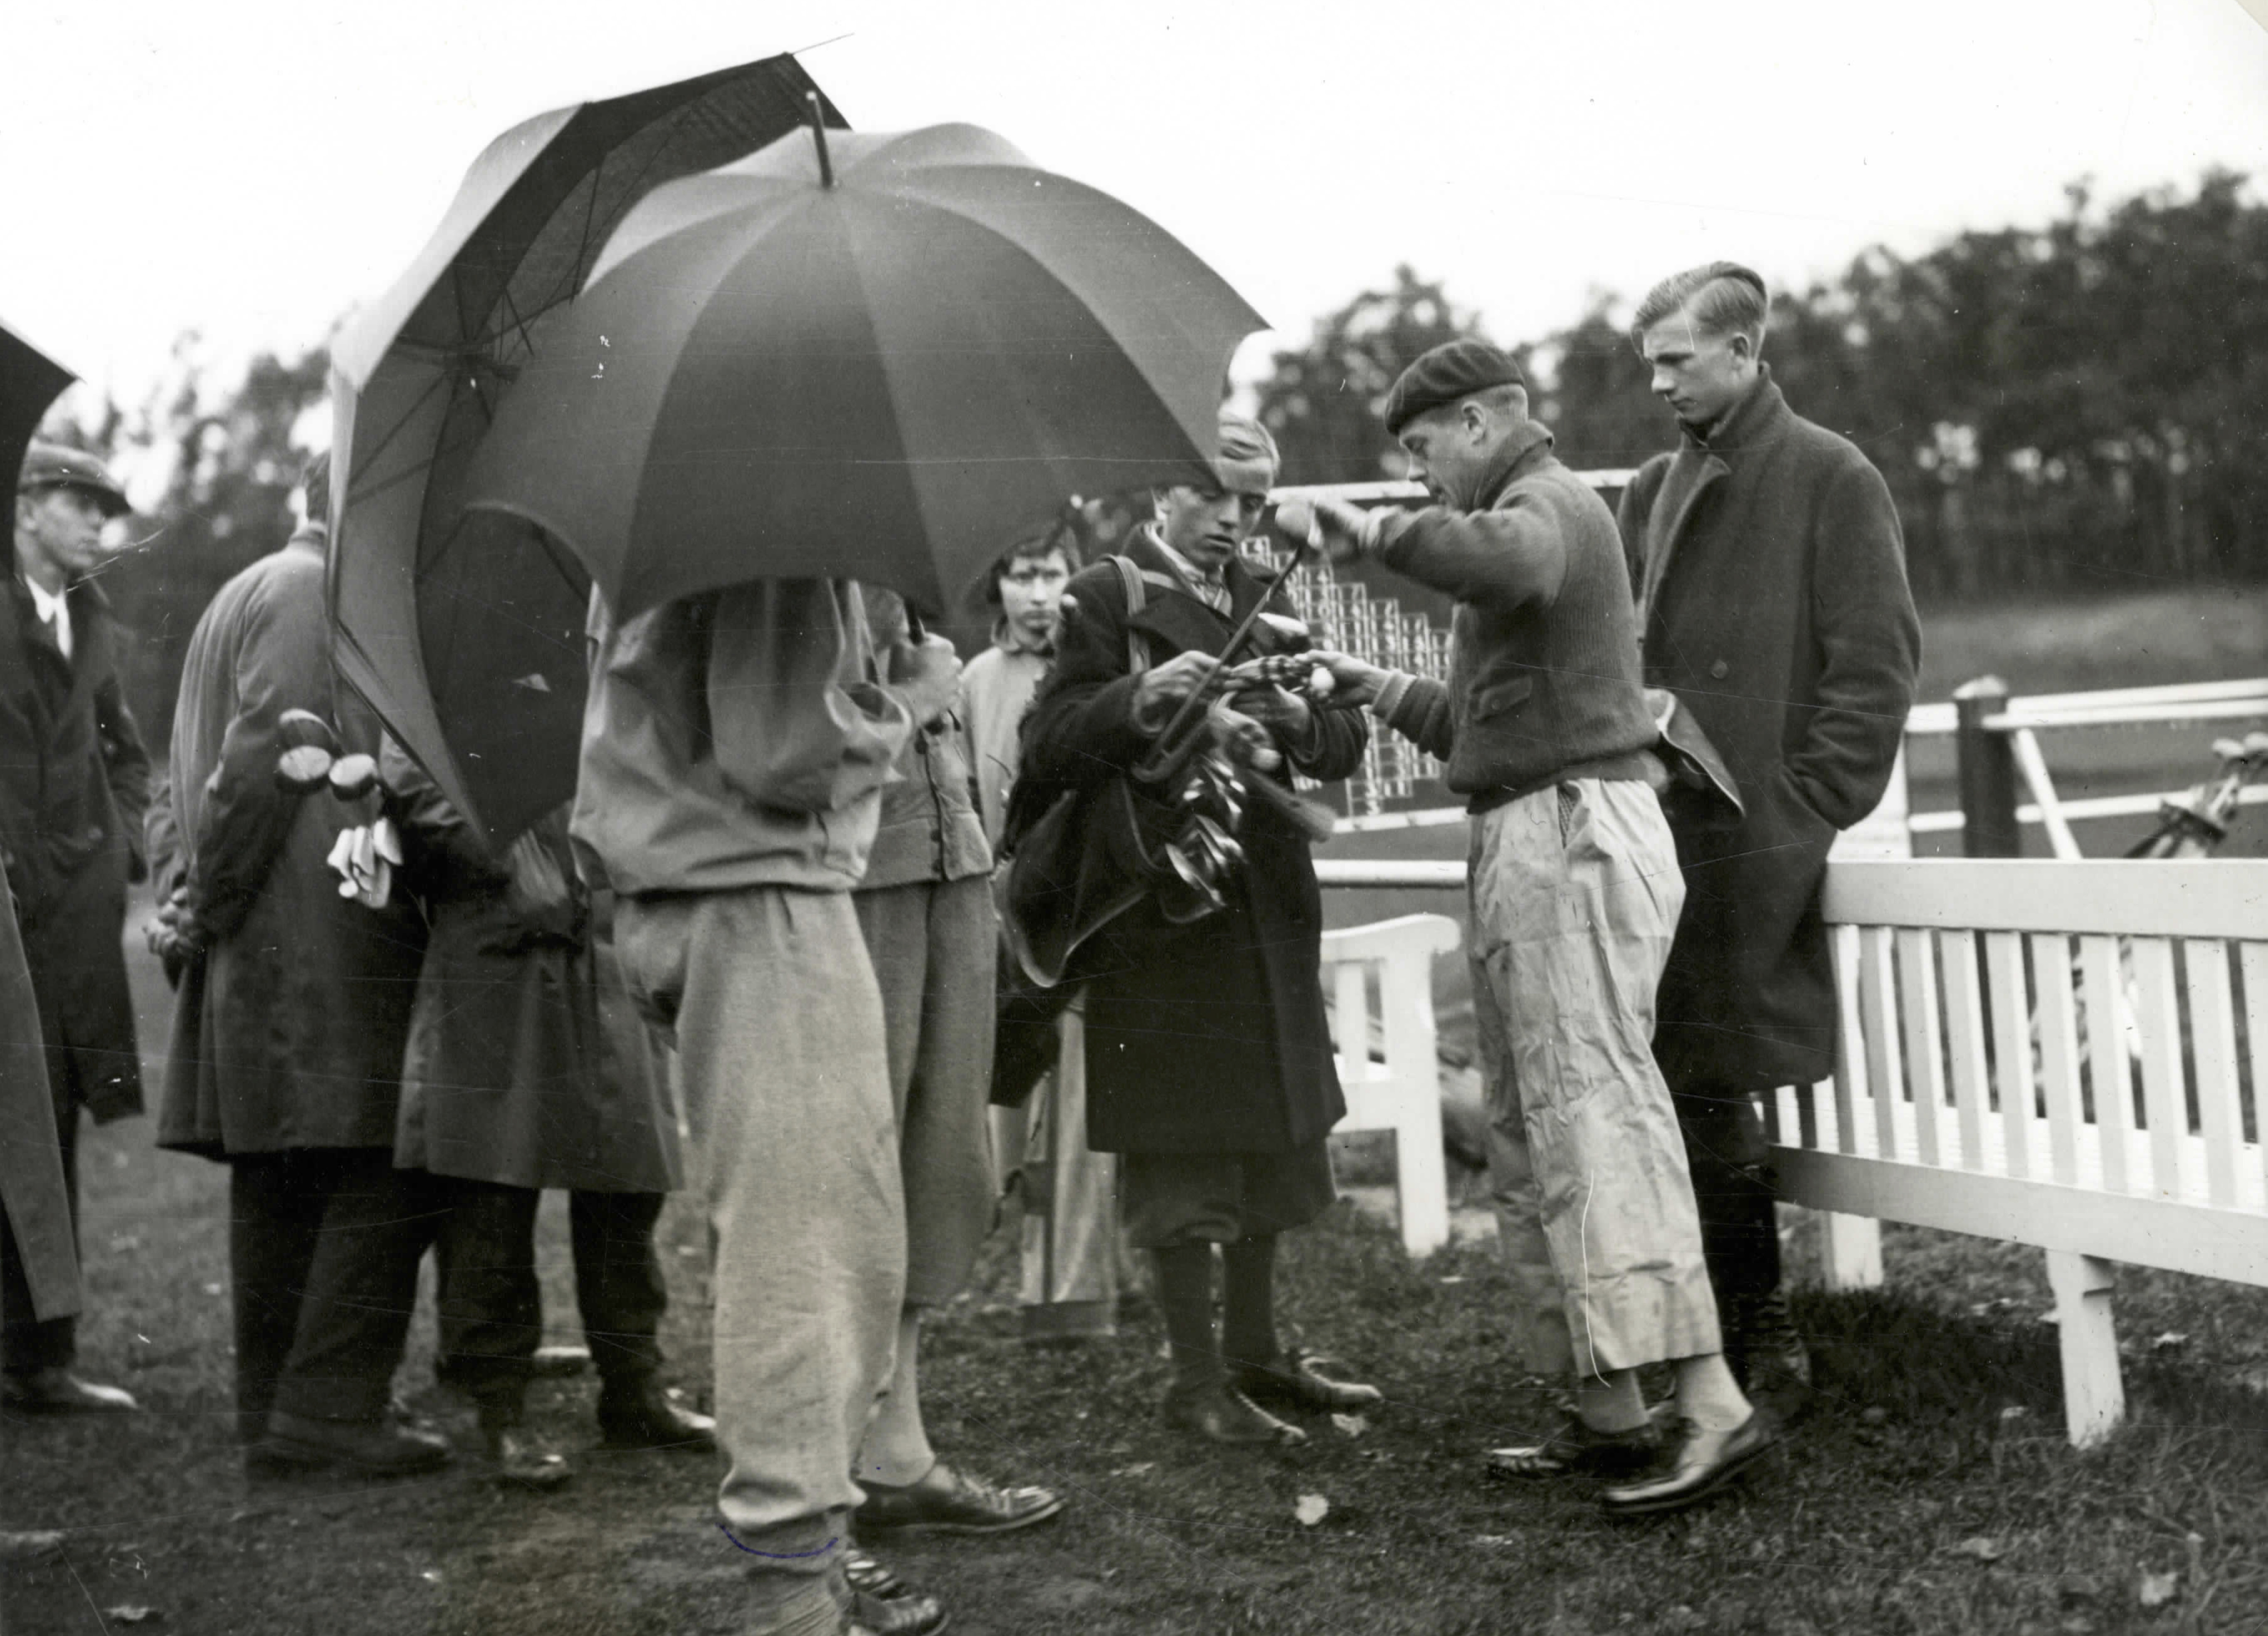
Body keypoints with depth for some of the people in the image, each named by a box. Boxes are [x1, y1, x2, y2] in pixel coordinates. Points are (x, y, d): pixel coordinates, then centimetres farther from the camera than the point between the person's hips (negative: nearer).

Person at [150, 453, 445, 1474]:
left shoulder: (239, 597, 23)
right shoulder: (316, 595, -8)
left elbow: (182, 779, 22)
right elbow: (260, 760, -17)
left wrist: (184, 896, 14)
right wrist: (209, 903, -11)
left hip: (253, 958, 10)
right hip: (324, 943, -10)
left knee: (277, 1183, 11)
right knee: (382, 1177, -7)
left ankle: (273, 1412, 15)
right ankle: (332, 1405, -7)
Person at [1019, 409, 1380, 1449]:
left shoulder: (1264, 601, 14)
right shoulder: (1108, 597, -4)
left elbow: (1345, 743, 6)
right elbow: (1048, 747, -12)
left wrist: (1299, 718, -16)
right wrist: (1139, 700, -29)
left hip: (1268, 906, 6)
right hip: (1158, 913, -6)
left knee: (1272, 1139, 14)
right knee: (1178, 1155, -1)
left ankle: (1254, 1352, 28)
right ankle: (1196, 1383, 9)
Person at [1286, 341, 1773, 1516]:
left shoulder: (1549, 505, -6)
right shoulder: (1530, 518, 27)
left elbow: (1501, 561, -34)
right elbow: (1484, 727, 31)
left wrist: (1373, 530, -23)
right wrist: (1376, 687, 23)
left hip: (1574, 833, -11)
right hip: (1532, 843, 11)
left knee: (1595, 1109, -17)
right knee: (1528, 1131, 10)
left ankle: (1712, 1403, -20)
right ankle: (1606, 1414, 14)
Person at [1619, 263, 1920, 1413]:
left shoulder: (1831, 480, -2)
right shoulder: (1655, 488, 17)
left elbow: (1877, 660, -6)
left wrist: (1814, 803, -11)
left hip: (1758, 837, -6)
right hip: (1661, 828, 6)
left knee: (1706, 1085, -5)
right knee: (1688, 1085, 5)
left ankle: (1760, 1342, 7)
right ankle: (1752, 1333, 16)